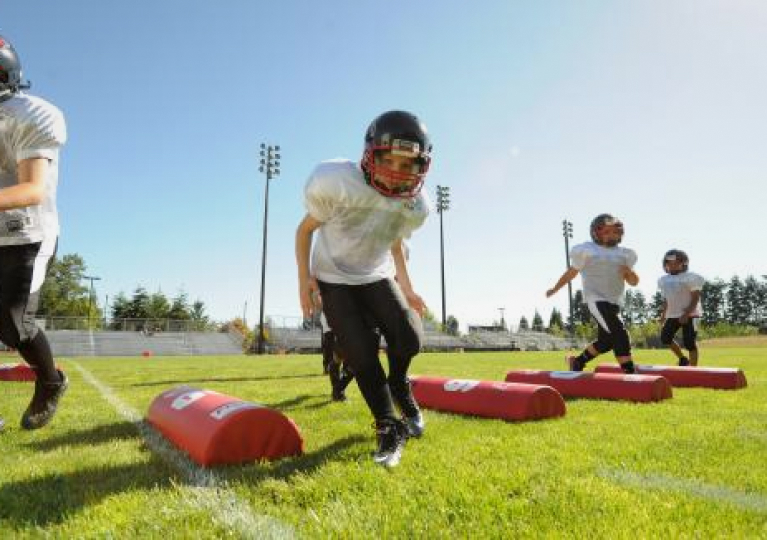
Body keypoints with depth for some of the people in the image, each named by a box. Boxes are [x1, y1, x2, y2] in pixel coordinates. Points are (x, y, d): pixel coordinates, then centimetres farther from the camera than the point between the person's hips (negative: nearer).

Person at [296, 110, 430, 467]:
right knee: (362, 356, -11)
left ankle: (398, 385, 18)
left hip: (377, 277, 3)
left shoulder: (415, 207, -10)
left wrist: (405, 286, 5)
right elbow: (306, 228, -9)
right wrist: (304, 278, -14)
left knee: (409, 337, -17)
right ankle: (388, 428, 10)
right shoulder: (338, 184, -25)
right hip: (334, 279, -3)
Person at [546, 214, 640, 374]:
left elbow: (634, 282, 13)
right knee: (619, 334, -19)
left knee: (606, 341, 11)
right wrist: (554, 289, 16)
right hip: (596, 299, -7)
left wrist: (629, 272, -10)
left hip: (615, 301, 7)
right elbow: (571, 273, 8)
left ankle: (577, 361, 30)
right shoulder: (586, 251, -3)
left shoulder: (624, 254, 11)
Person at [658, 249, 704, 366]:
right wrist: (664, 314, 10)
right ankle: (682, 358, 22)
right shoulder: (664, 280, 9)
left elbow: (696, 298, -12)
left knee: (689, 343, -6)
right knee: (665, 338, 1)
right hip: (672, 315, 6)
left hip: (690, 315, -6)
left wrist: (686, 314, -20)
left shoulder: (691, 278, -9)